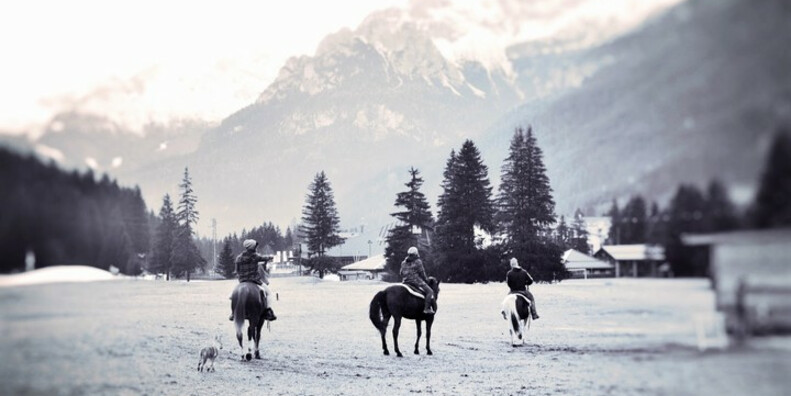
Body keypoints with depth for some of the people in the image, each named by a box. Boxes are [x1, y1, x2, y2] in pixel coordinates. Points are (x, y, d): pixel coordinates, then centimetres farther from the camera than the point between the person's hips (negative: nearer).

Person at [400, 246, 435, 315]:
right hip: (416, 281, -7)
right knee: (430, 291, -8)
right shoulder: (418, 261, -3)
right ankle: (427, 308, -23)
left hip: (405, 283, 7)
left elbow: (401, 273, 17)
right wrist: (426, 280, 13)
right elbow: (422, 273, -2)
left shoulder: (403, 263, 15)